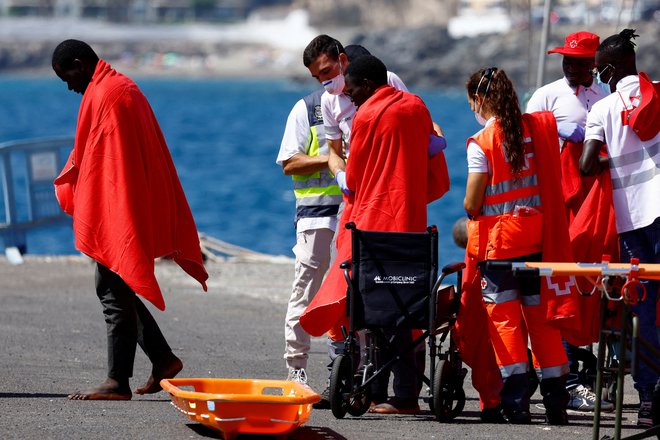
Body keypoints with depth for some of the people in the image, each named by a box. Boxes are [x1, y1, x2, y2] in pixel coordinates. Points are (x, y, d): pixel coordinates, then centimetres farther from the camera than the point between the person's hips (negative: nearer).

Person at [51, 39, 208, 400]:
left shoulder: (102, 95, -15)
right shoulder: (124, 87, 17)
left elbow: (92, 160, -17)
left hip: (115, 215, -10)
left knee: (114, 292, -6)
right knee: (118, 289, 15)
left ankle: (118, 381, -4)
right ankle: (162, 358, 17)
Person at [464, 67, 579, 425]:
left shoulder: (482, 143, -12)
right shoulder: (536, 127, 3)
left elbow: (472, 203, -10)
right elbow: (550, 183, 8)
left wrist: (470, 207, 10)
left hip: (497, 238, -5)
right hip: (536, 233, 5)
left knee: (504, 315, 0)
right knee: (540, 314, 8)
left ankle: (516, 402, -3)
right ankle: (556, 402, 9)